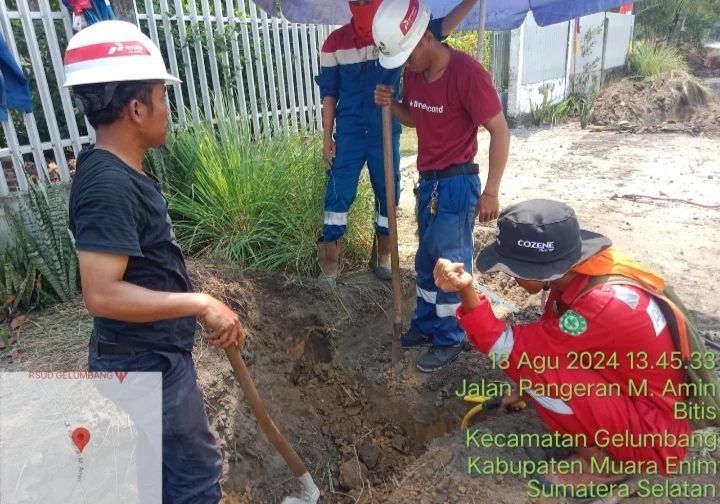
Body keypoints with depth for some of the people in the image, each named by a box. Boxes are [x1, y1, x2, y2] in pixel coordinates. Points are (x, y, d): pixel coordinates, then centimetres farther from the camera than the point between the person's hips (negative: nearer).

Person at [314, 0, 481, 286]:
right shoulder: (335, 43, -3)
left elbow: (441, 28, -9)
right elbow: (329, 92, 2)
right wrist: (327, 137, 0)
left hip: (386, 134, 1)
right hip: (348, 134, -1)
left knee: (388, 194, 9)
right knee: (339, 195, -2)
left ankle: (382, 258, 28)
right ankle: (329, 264, 11)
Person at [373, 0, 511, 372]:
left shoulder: (466, 72, -21)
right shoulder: (413, 72, 2)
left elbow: (500, 131, -17)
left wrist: (490, 192, -17)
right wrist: (391, 104, -5)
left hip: (457, 182, -7)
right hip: (428, 180, 8)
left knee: (451, 262, 2)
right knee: (426, 259, 17)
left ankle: (450, 339, 19)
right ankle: (426, 323, 34)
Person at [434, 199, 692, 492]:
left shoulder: (604, 306, -34)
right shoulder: (576, 273, -9)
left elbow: (512, 349, -27)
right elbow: (545, 339, 9)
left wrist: (466, 292, -36)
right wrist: (526, 387, 13)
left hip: (656, 433, -8)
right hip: (629, 392, 8)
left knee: (536, 366, -25)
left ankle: (604, 460, -2)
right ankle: (596, 440, 10)